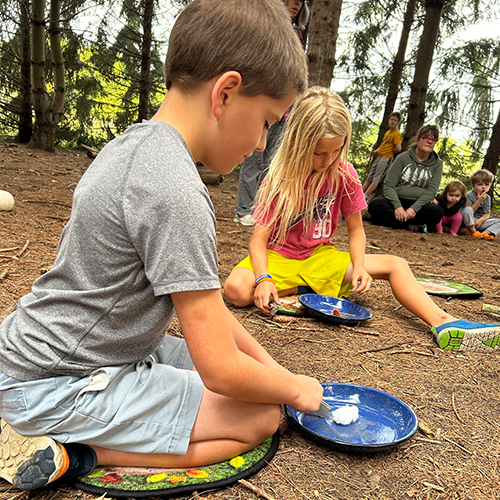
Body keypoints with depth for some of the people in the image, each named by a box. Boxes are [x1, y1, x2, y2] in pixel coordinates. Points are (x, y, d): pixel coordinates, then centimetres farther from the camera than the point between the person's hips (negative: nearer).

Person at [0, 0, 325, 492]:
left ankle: (70, 432, 7)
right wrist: (295, 388, -3)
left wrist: (266, 362, 8)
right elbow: (224, 374, -24)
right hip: (55, 385, -9)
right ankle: (68, 454, -7)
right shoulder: (174, 192, -29)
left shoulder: (138, 141, 3)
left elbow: (197, 294, 9)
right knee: (260, 418, -7)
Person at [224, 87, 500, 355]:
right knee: (237, 289, -34)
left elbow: (356, 231, 2)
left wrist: (358, 267, -17)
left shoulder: (344, 175, -6)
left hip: (320, 255, 3)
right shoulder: (279, 179, -16)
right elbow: (259, 238, -19)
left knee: (395, 265, -12)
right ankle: (306, 290, -16)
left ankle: (445, 325, -23)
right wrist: (264, 279, -37)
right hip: (279, 256, -3)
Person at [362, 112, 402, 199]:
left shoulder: (396, 133, -8)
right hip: (378, 157, 9)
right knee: (369, 178, 8)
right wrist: (375, 151, 9)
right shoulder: (387, 132, 18)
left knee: (376, 179, -12)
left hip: (386, 158, -9)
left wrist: (391, 153, 0)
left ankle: (364, 197, -16)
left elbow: (398, 149, -18)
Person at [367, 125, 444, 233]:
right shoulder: (403, 158, 3)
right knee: (375, 205, -33)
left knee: (437, 212, -33)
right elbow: (389, 185, -5)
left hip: (419, 204, 1)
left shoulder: (437, 164, 8)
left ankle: (388, 219, -32)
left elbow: (431, 191, -3)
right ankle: (412, 226, -33)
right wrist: (397, 207, -23)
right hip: (397, 200, -1)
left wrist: (414, 208, -21)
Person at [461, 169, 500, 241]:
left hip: (481, 221, 5)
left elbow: (487, 214, 2)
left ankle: (485, 233, -31)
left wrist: (481, 220, -20)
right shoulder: (469, 195, -11)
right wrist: (479, 200, -25)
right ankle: (473, 232, -26)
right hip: (469, 221, -5)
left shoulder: (487, 198, 6)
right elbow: (469, 211, -18)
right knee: (467, 209, -34)